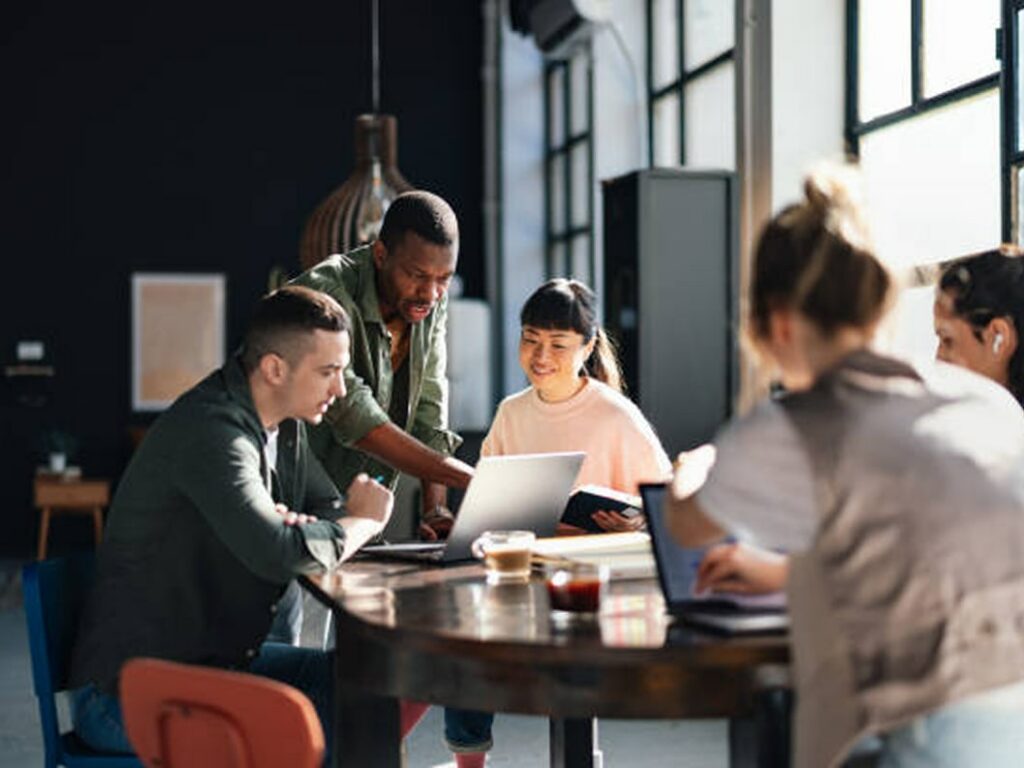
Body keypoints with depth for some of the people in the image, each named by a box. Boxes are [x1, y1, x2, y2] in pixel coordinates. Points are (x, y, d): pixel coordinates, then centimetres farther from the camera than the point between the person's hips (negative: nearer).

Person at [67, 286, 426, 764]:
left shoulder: (284, 426, 7)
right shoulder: (211, 431, -23)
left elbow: (333, 508, 14)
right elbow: (281, 556, -33)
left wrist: (296, 526, -11)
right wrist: (364, 521, -14)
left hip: (220, 661, 9)